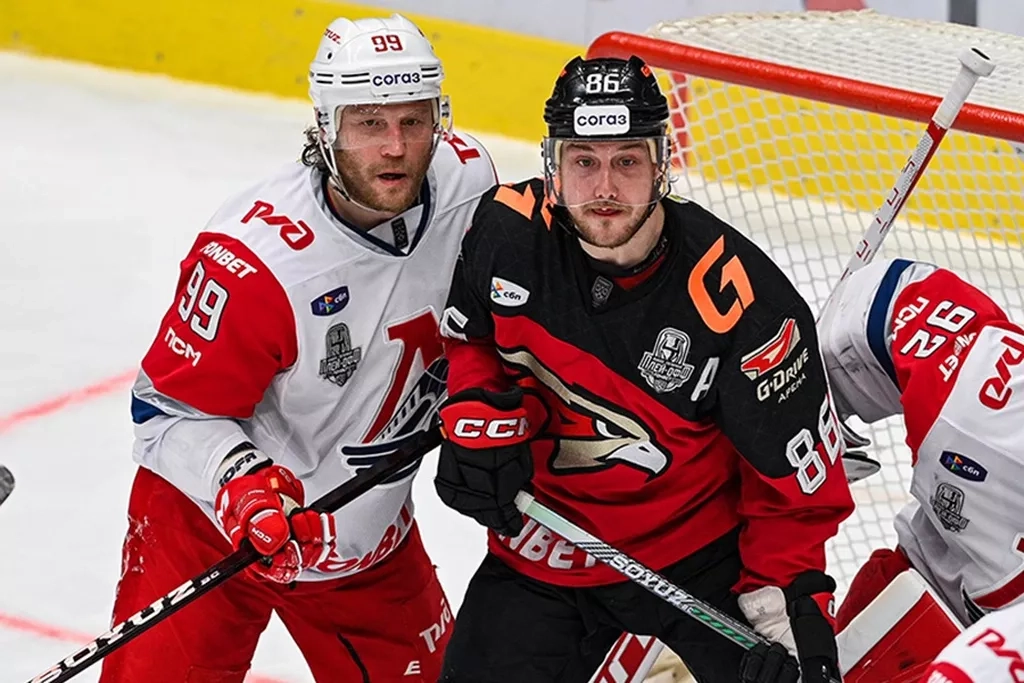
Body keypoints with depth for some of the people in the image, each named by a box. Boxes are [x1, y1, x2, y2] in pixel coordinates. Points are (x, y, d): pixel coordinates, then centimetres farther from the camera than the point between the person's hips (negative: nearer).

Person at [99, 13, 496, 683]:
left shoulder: (467, 180, -13)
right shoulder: (255, 256, -30)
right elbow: (171, 410, -22)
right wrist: (239, 481, -37)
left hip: (371, 528, 5)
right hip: (212, 521, -5)